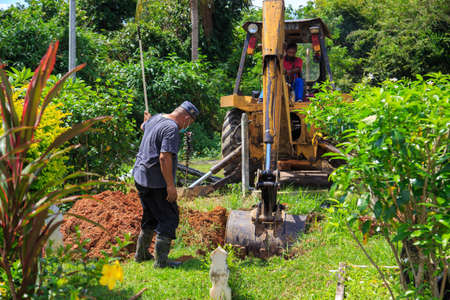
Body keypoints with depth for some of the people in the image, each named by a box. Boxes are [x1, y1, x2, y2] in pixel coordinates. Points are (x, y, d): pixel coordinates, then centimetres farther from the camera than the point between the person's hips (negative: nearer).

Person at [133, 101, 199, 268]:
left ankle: (141, 254, 30)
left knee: (151, 216, 21)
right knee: (169, 218, -2)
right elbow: (164, 157, -26)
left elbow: (143, 127, 33)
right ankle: (161, 260, -3)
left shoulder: (156, 118, 9)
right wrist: (170, 185, -24)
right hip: (156, 182, -10)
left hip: (140, 176, 10)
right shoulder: (172, 128, -19)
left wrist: (146, 120, 56)